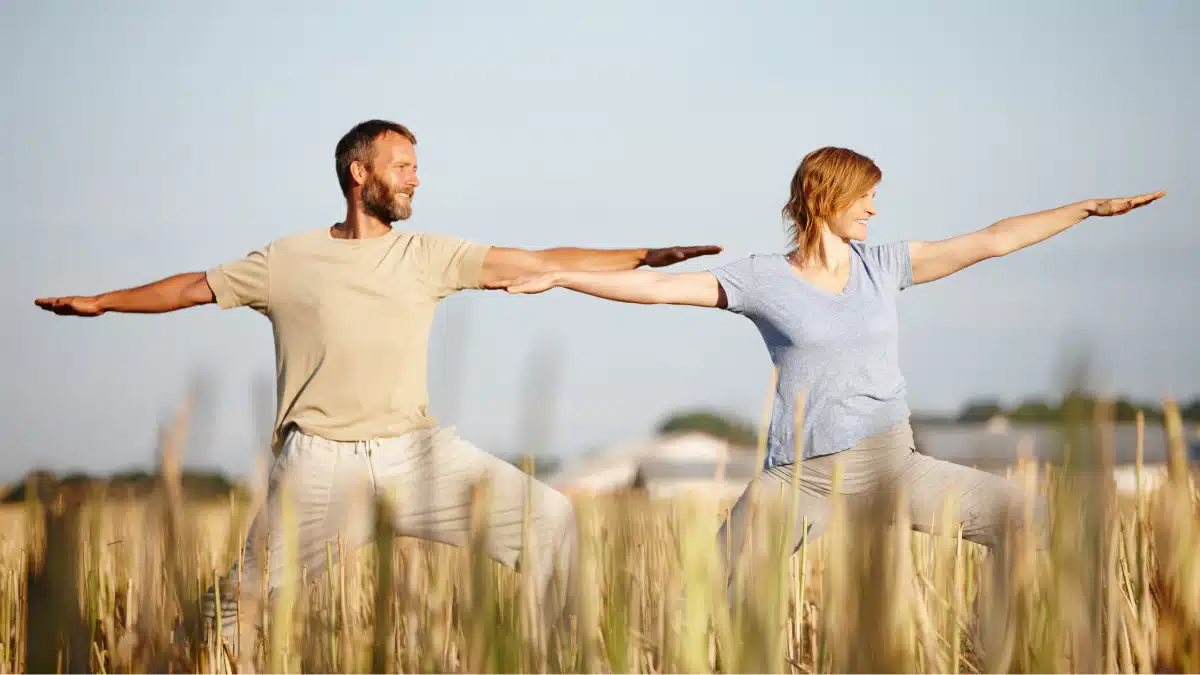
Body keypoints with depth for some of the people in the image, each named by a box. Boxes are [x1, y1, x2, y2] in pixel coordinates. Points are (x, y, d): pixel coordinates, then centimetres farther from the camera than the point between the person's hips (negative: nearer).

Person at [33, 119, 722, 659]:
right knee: (245, 601, -4)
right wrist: (101, 302, 21)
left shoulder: (427, 256, 7)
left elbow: (541, 262, 3)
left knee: (550, 517, -11)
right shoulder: (291, 259, 4)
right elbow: (196, 287, 16)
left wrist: (645, 256, -3)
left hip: (416, 450, 2)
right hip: (320, 462, -2)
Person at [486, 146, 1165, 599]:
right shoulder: (762, 280, -1)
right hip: (799, 478, -3)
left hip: (890, 468, 3)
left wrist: (1090, 208, 7)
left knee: (1028, 519, -6)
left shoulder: (884, 265, 7)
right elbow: (655, 286, -1)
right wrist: (554, 277, -4)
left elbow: (992, 241, 8)